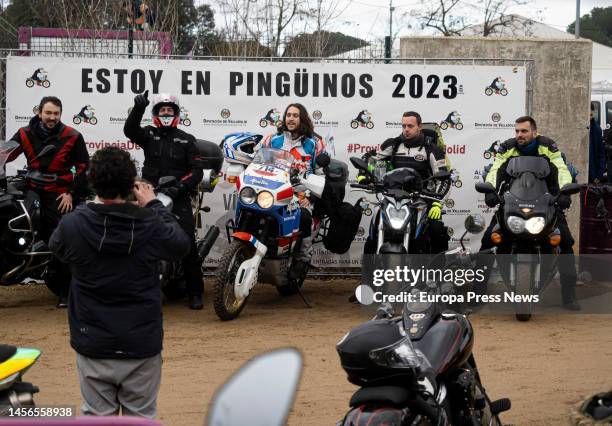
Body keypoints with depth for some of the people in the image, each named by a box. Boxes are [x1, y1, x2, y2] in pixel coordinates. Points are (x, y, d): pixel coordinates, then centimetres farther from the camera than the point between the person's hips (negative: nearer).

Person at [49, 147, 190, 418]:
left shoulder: (72, 225, -14)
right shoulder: (151, 226, -15)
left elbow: (56, 246, 10)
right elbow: (181, 246, 6)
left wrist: (97, 205, 13)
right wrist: (154, 206, 13)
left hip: (93, 345, 0)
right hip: (141, 345, 0)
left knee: (97, 417, 11)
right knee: (141, 417, 12)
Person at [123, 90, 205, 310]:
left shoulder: (186, 140, 10)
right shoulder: (149, 135, 10)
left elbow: (197, 170, 3)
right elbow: (129, 130, -12)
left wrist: (183, 184, -15)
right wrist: (138, 108, -28)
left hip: (178, 196, -1)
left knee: (188, 244, -8)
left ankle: (195, 293, -2)